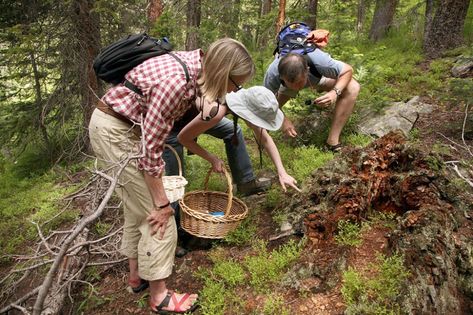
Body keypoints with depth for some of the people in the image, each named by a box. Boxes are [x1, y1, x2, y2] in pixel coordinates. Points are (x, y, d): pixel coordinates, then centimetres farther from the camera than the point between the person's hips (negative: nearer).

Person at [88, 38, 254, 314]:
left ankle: (137, 275, 34)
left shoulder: (196, 64, -6)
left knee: (138, 206, 18)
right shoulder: (175, 83, -32)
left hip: (129, 125, 9)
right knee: (155, 214, -4)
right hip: (114, 130, -9)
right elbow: (150, 148, -26)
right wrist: (162, 203, -17)